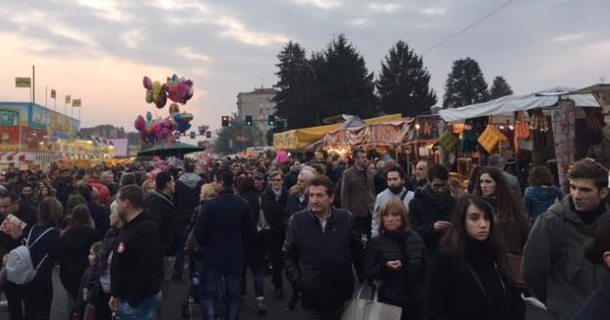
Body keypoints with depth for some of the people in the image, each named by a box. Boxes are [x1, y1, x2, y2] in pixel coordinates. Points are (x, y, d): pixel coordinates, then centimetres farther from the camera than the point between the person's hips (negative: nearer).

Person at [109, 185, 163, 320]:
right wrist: (117, 294, 16)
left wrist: (133, 301, -24)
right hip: (127, 298, 10)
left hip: (140, 301, -10)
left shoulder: (145, 230, -23)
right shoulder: (132, 227, 11)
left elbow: (146, 270, -28)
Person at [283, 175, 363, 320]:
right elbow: (288, 256, 4)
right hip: (313, 298, -2)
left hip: (342, 296, 2)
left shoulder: (346, 218, -2)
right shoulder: (296, 220, -5)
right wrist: (297, 281, -6)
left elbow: (357, 252, 9)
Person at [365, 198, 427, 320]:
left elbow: (426, 269, 9)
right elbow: (368, 274, -8)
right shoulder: (376, 242, -5)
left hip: (416, 301, 2)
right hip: (389, 301, -2)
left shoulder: (416, 239, 1)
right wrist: (385, 266, -25)